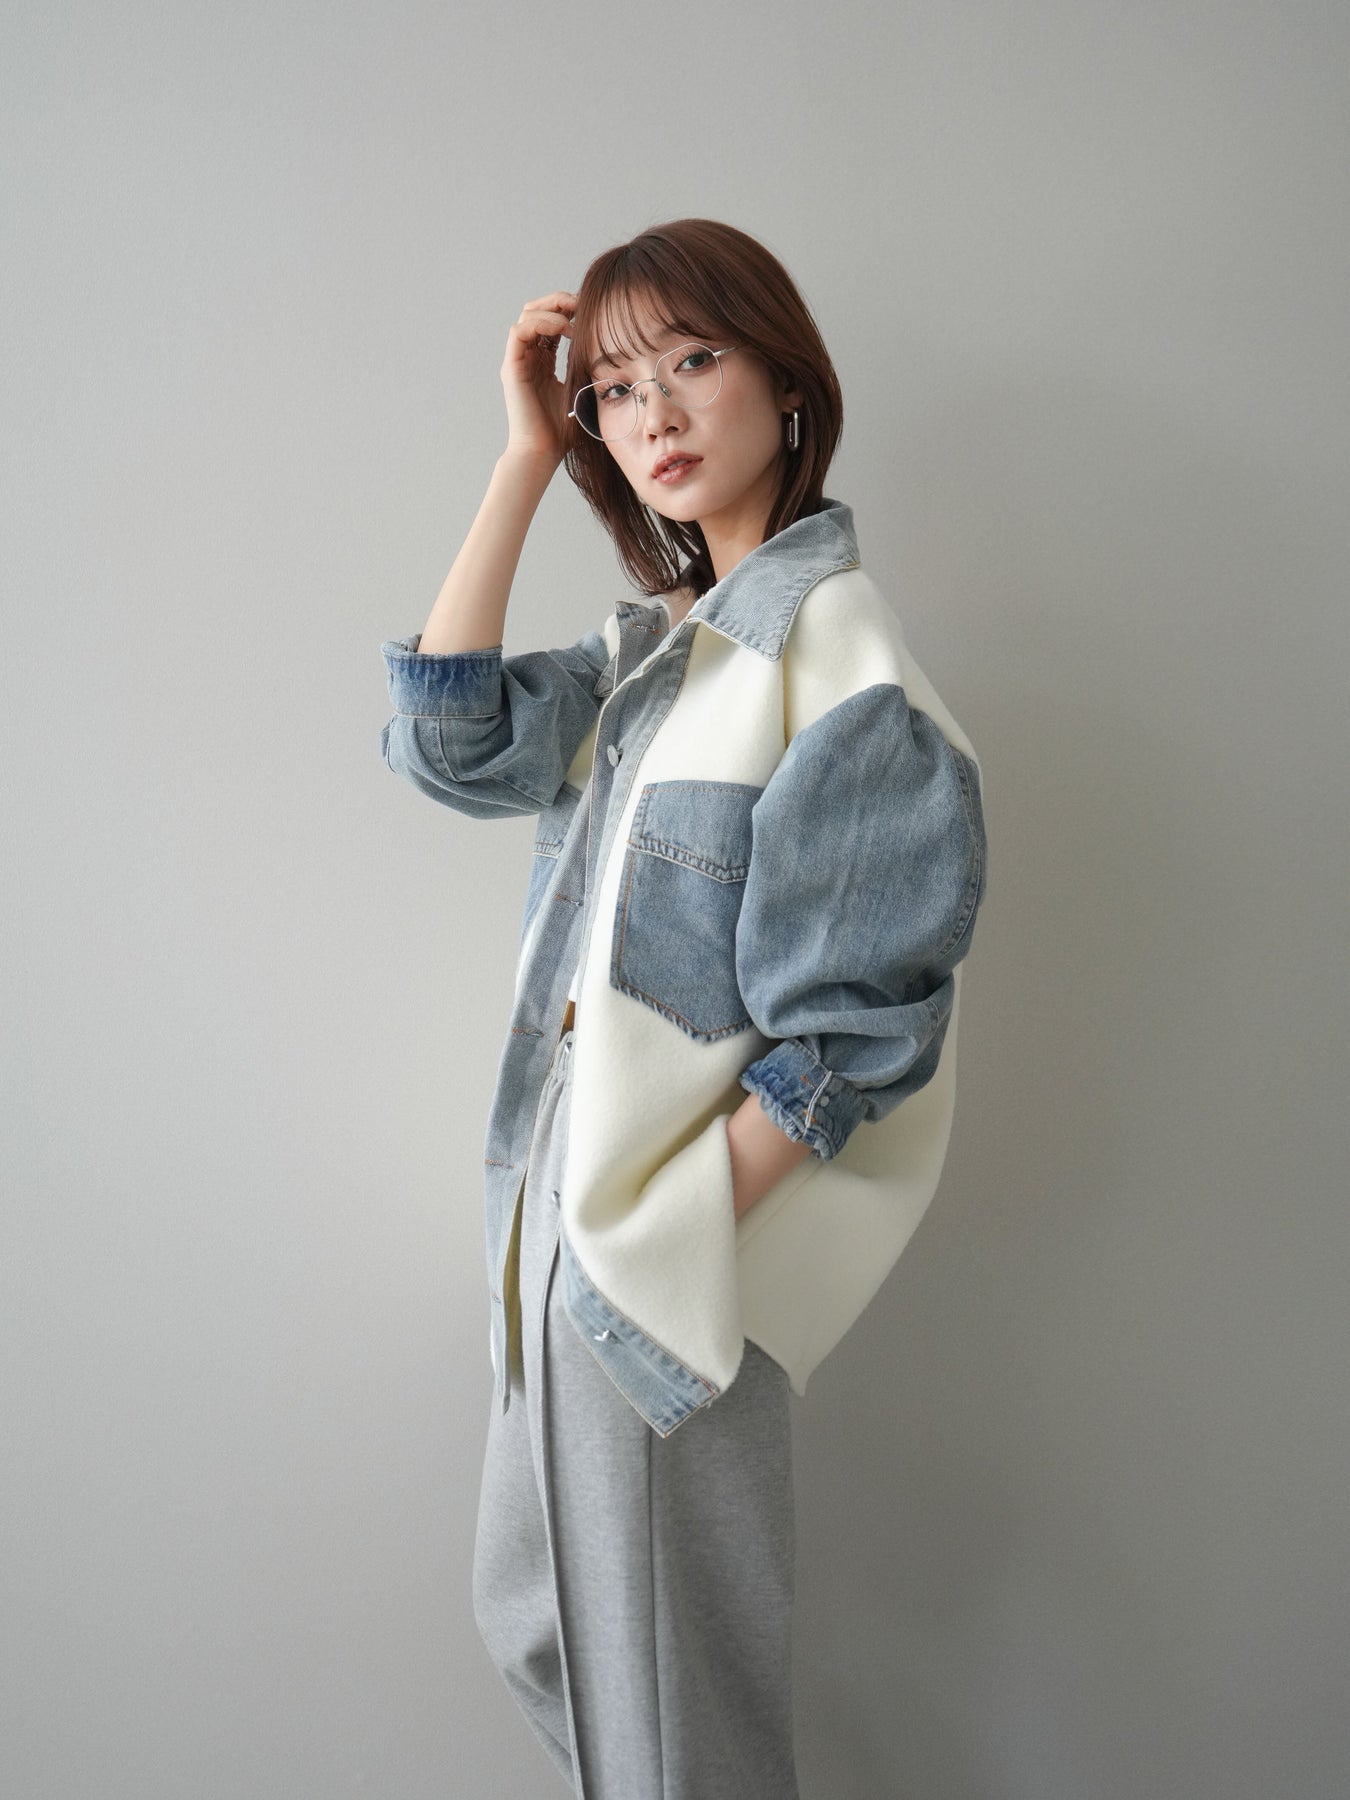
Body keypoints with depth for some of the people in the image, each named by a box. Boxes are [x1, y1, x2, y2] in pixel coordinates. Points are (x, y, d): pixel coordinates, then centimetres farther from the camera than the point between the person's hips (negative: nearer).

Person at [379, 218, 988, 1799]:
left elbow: (852, 1033, -19)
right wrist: (524, 460, -4)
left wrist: (676, 1232, -19)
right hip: (569, 1199, 8)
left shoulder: (836, 658, -17)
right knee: (538, 1620, 24)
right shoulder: (651, 643, 9)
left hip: (678, 1247, -8)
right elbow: (449, 733, -4)